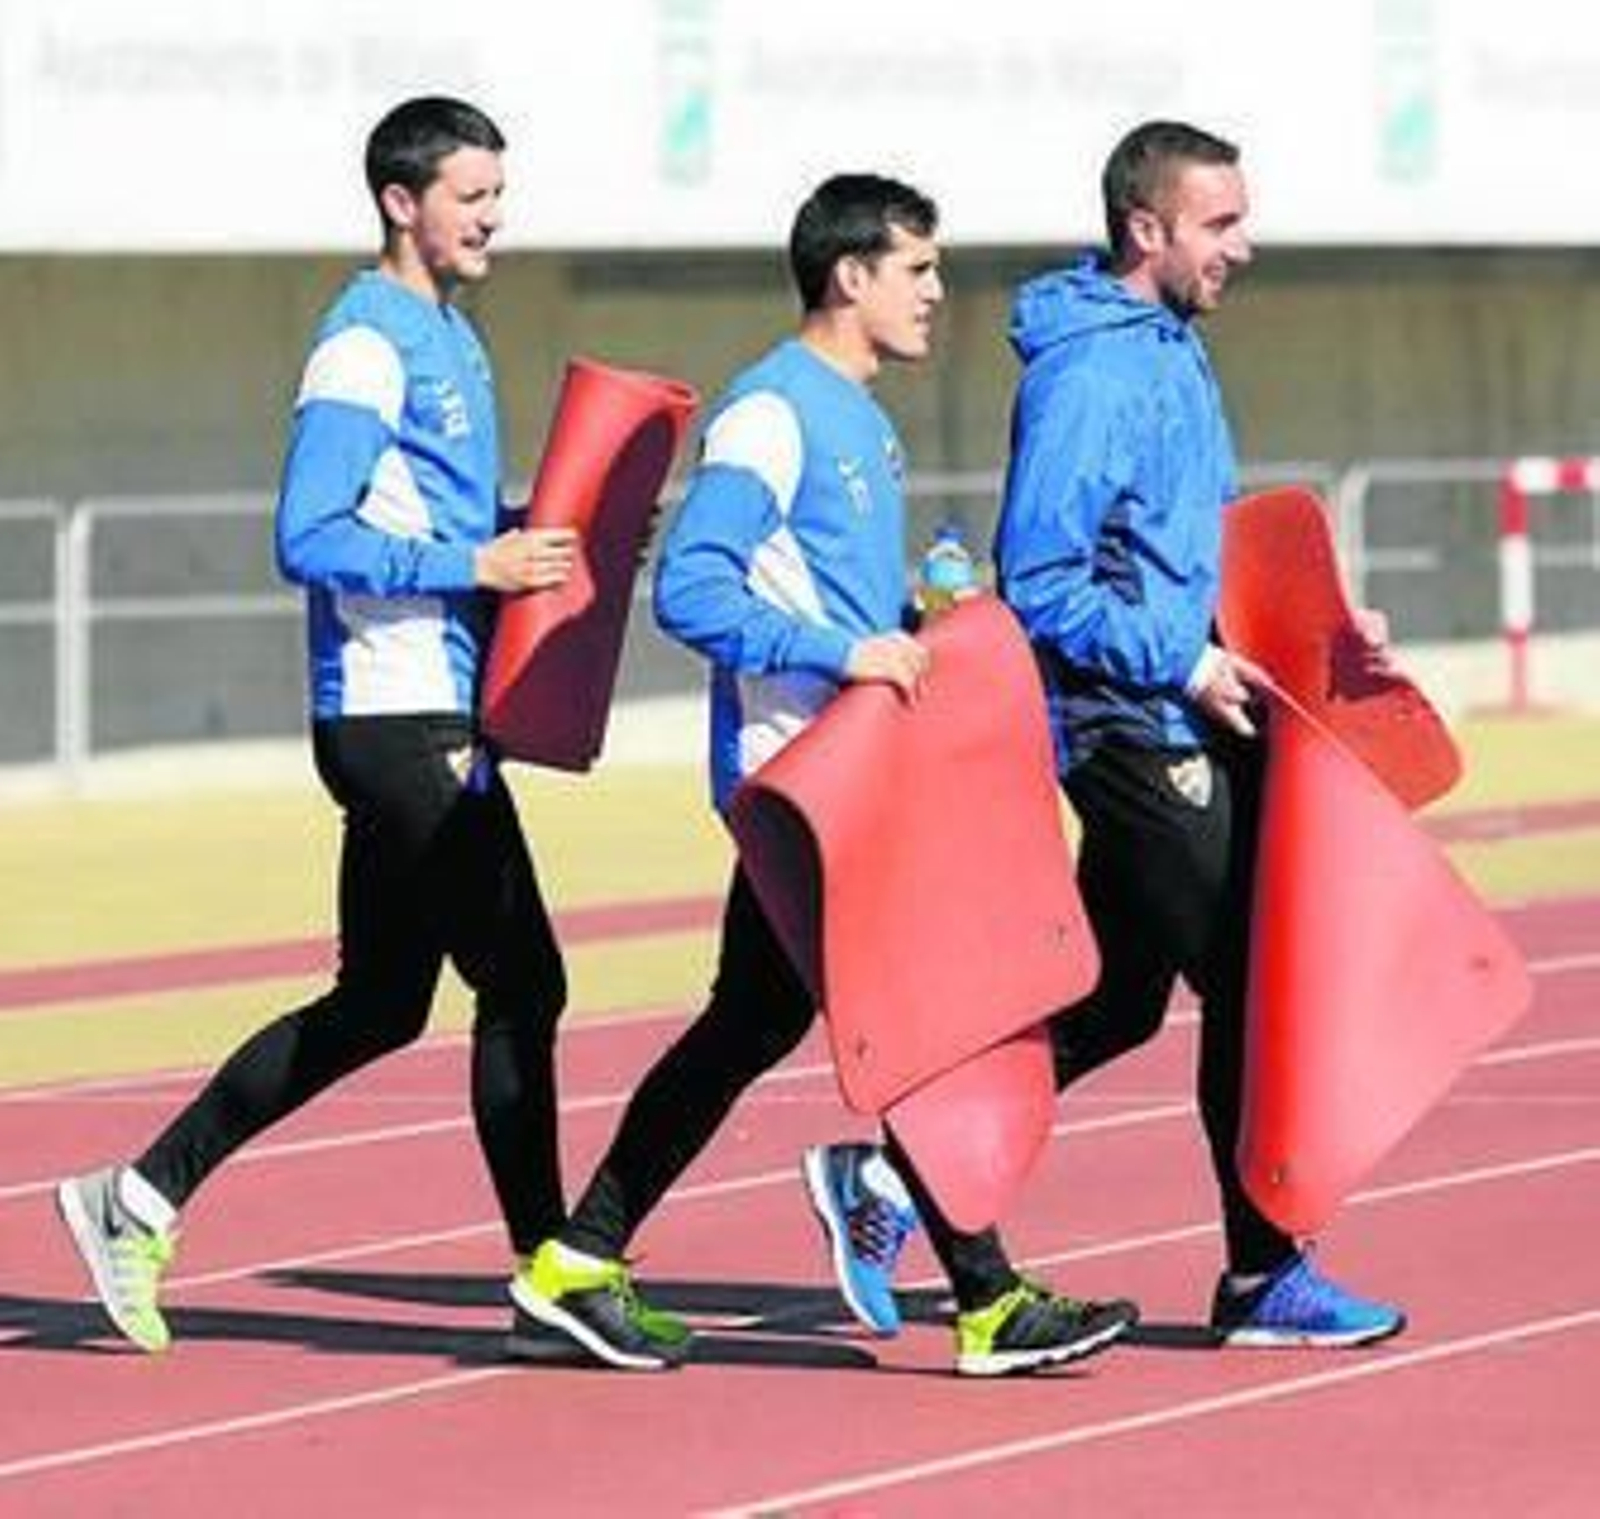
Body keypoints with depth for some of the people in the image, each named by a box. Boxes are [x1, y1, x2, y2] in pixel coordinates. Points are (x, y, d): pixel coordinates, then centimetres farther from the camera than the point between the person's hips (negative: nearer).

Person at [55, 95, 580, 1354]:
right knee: (522, 982, -7)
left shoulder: (452, 340, 18)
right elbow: (309, 540, -20)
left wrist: (550, 537, 9)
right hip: (399, 722, -10)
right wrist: (477, 566, -22)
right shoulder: (366, 345, -13)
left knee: (377, 1007, 13)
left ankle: (142, 1200, 18)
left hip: (437, 720, 10)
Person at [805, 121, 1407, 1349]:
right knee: (1250, 984, -3)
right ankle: (1264, 1275, 6)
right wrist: (1185, 668, -18)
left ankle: (893, 1176, 16)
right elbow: (1041, 585, -20)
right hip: (1136, 734, -10)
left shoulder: (1172, 350, 14)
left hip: (1185, 730, 10)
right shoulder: (1088, 377, -17)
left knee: (1111, 1003, 12)